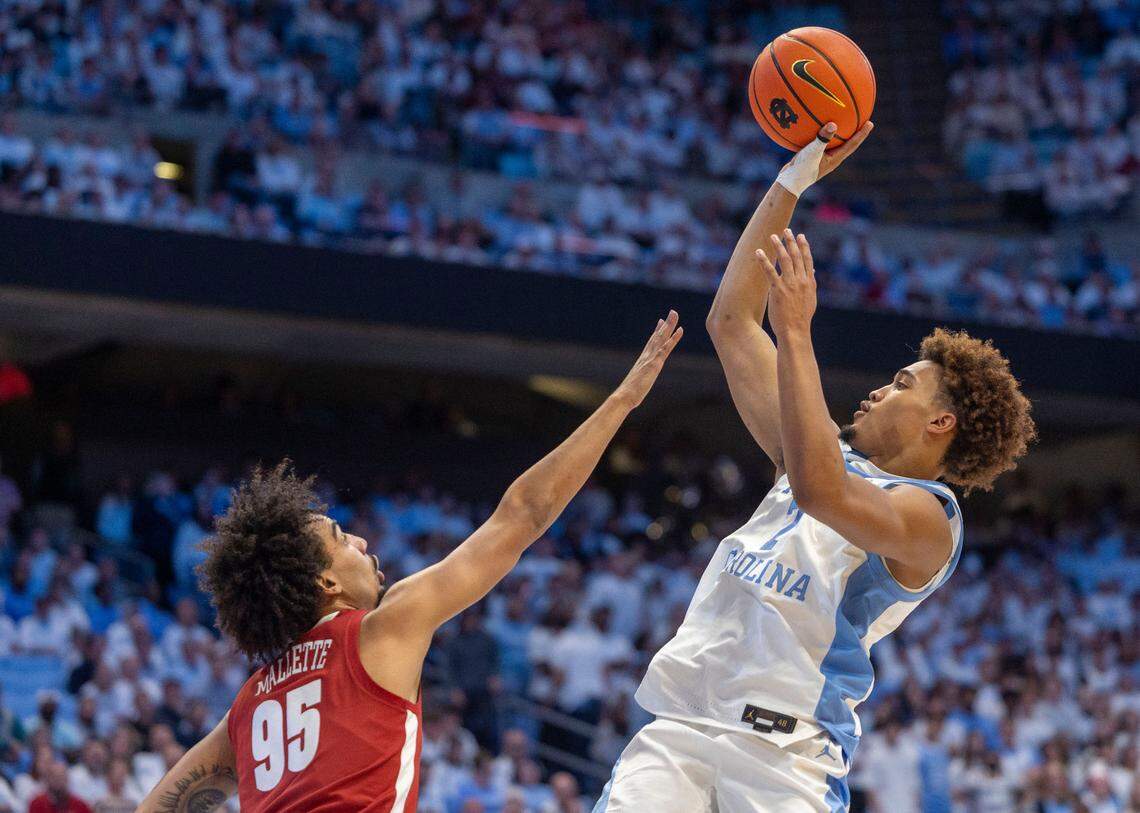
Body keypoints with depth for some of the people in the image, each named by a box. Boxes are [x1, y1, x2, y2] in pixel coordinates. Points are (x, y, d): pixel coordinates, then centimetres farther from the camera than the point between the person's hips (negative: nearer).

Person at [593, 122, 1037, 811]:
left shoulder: (927, 516, -1)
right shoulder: (838, 456, 22)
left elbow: (820, 492, -24)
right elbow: (732, 323, 24)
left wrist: (796, 334, -18)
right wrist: (794, 181, 20)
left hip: (786, 747, -6)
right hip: (681, 721, 6)